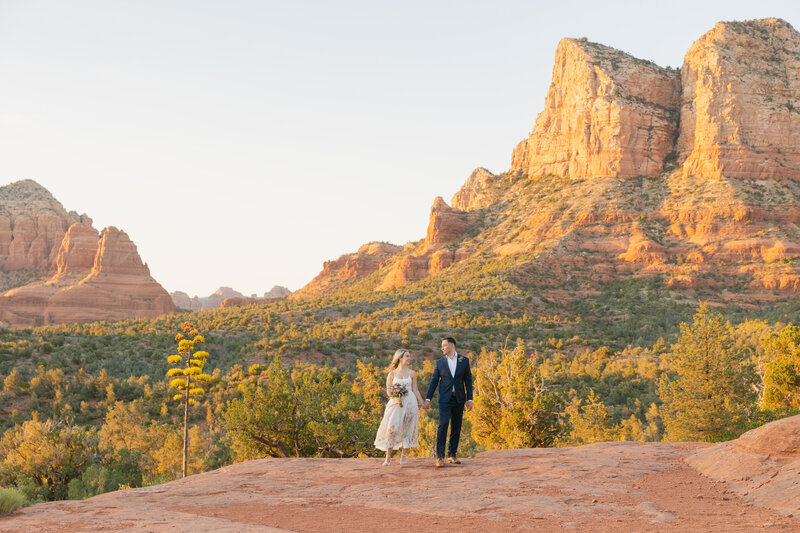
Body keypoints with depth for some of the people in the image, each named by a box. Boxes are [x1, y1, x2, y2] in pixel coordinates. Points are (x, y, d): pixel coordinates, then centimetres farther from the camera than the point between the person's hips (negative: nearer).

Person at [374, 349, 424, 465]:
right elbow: (388, 391, 4)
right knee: (392, 429, -8)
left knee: (407, 429, 1)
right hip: (396, 403, -1)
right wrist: (395, 398, -15)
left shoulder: (412, 373, 8)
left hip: (410, 403, 1)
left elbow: (415, 390, 9)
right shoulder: (392, 374, 5)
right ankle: (388, 457, -1)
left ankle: (403, 456, 9)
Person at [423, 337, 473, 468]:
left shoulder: (464, 361, 5)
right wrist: (427, 399, 0)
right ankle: (440, 457, -15)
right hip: (445, 399, -2)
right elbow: (434, 381, 7)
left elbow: (468, 381, 6)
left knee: (456, 427, 6)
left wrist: (469, 399, 0)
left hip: (459, 399, 2)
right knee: (443, 425, -15)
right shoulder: (440, 362, 5)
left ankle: (452, 455, 16)